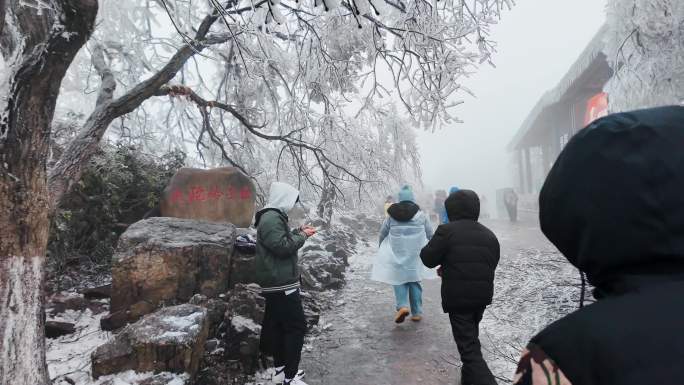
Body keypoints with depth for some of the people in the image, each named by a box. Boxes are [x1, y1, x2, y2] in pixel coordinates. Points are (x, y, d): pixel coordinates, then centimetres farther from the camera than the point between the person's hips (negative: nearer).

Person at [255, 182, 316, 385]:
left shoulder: (273, 217, 15)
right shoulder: (271, 218, -19)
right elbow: (283, 246, -24)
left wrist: (298, 231, 12)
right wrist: (302, 236, -11)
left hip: (276, 283, 11)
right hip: (281, 283, -11)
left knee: (277, 326, 16)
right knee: (296, 327, -5)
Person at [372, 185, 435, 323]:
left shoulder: (391, 215, -1)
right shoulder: (421, 215, -1)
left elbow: (382, 234, 6)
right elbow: (430, 234, 4)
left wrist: (382, 248, 23)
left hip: (397, 254, 0)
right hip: (415, 255, 1)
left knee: (399, 280, 9)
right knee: (414, 281, 12)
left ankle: (402, 305, -12)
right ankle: (417, 312, 15)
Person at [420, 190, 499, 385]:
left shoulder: (447, 230, -13)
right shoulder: (489, 235, 7)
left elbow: (428, 259, -11)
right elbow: (492, 265, 14)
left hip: (458, 297, -7)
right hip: (482, 296, 7)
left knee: (469, 348, -2)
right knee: (471, 338, 27)